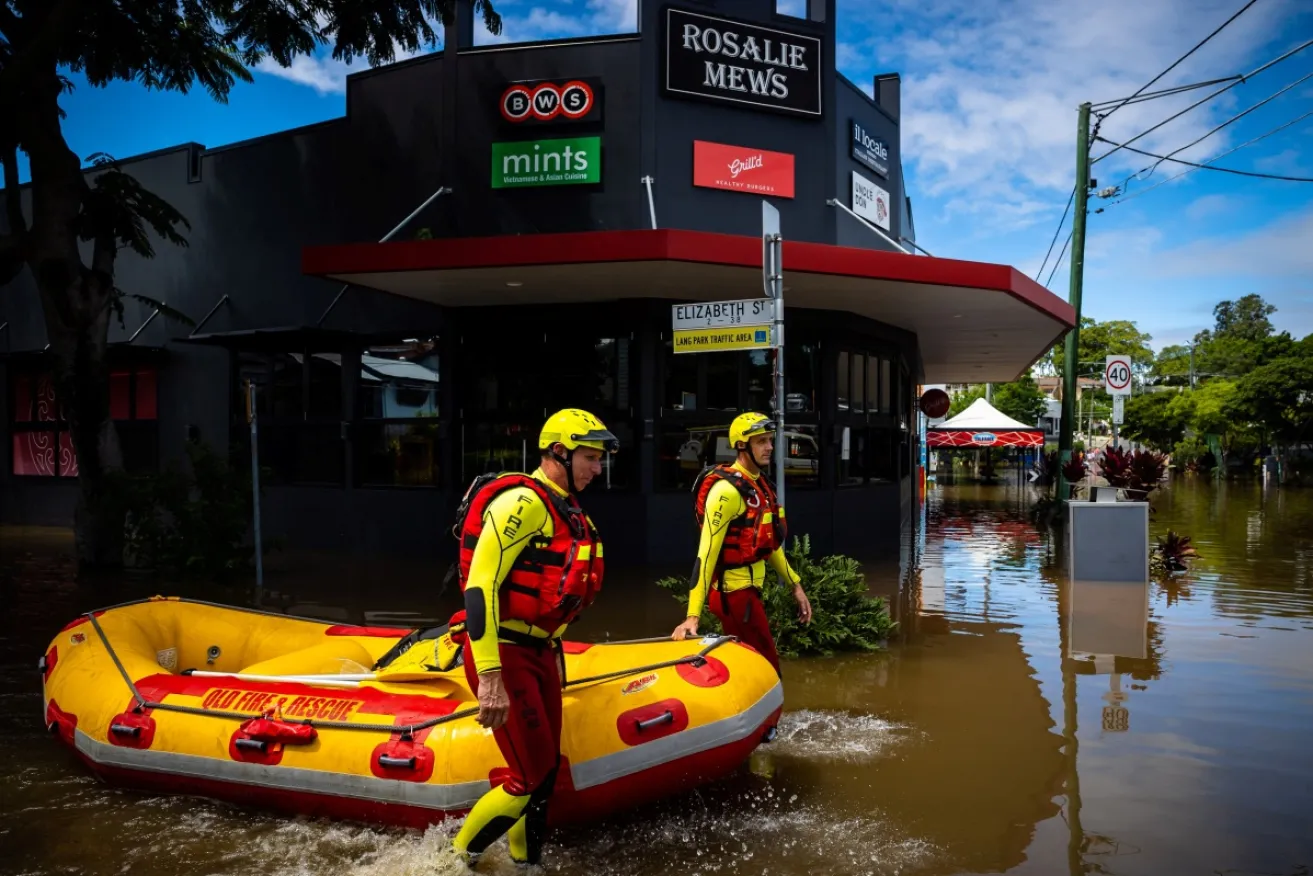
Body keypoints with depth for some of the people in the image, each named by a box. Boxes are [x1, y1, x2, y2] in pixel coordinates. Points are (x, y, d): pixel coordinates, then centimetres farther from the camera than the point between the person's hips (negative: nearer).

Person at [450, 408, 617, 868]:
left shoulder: (567, 510, 12)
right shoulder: (524, 501, -17)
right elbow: (480, 585, -24)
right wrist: (490, 679, -27)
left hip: (538, 653, 9)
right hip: (502, 655, -9)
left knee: (546, 773, 14)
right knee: (530, 782, -4)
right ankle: (456, 860, 15)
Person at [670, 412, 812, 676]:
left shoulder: (760, 484, 9)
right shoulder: (727, 489, -20)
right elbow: (706, 552, -27)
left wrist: (796, 585, 18)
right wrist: (692, 616, -32)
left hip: (747, 588, 9)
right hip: (733, 592, -9)